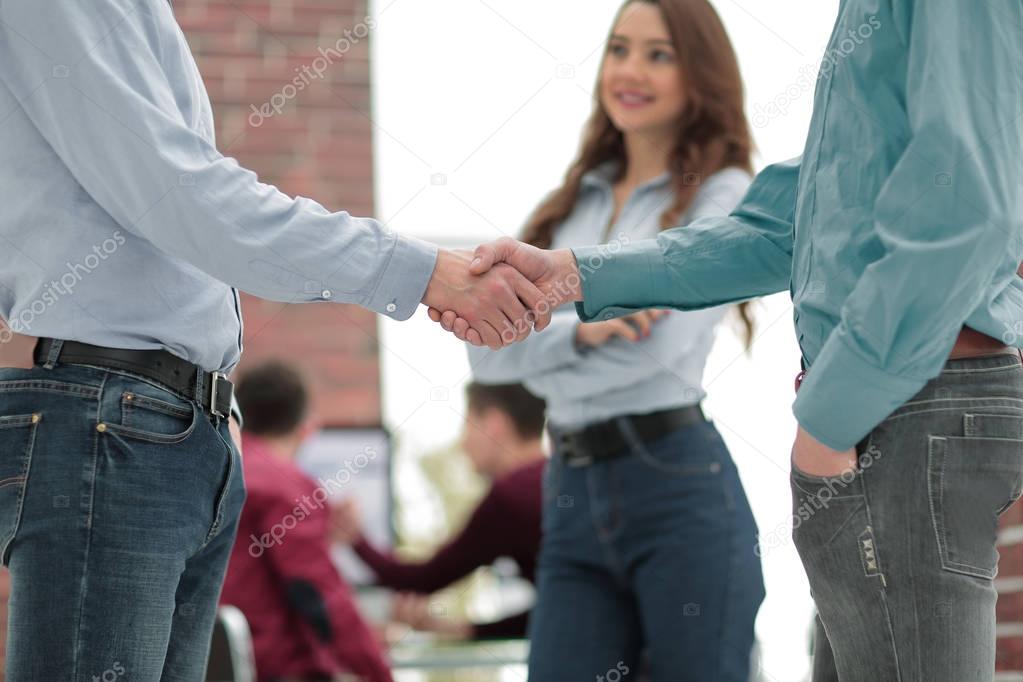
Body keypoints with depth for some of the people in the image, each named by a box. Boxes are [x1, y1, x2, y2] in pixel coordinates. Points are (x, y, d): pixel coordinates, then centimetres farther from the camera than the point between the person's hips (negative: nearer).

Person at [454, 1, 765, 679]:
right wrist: (579, 332, -14)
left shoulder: (723, 195, 1)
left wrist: (539, 354, 0)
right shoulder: (571, 204, 16)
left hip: (678, 480, -5)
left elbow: (664, 341, -13)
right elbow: (487, 350, 5)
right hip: (574, 493, 5)